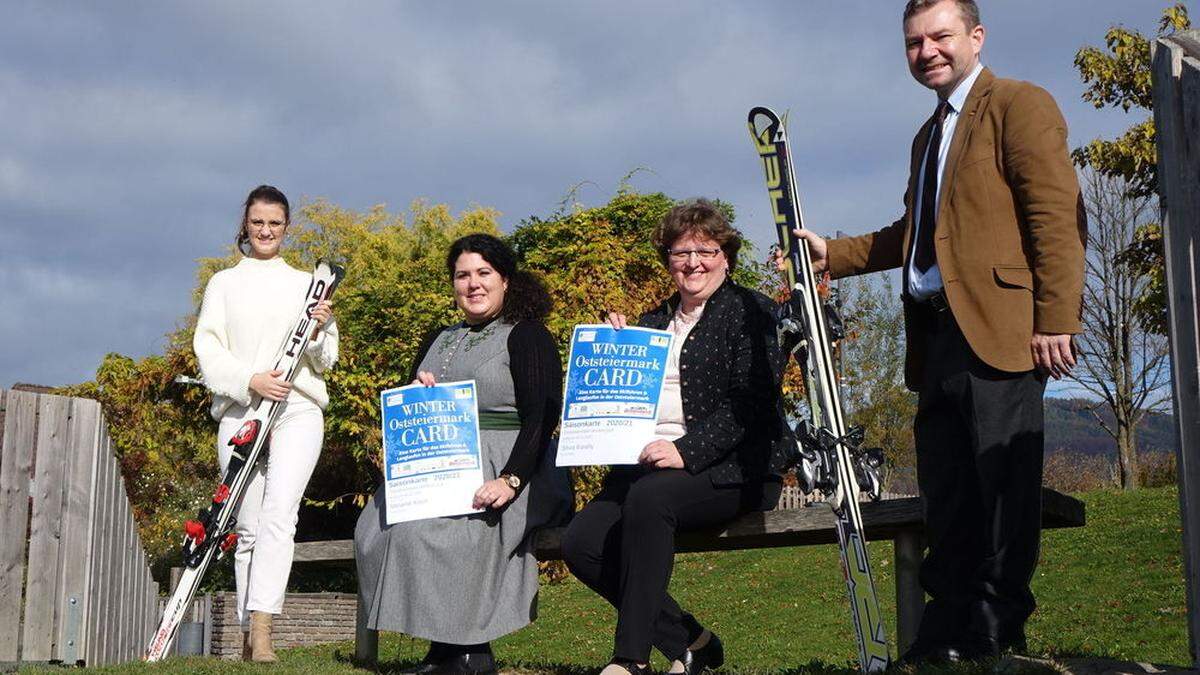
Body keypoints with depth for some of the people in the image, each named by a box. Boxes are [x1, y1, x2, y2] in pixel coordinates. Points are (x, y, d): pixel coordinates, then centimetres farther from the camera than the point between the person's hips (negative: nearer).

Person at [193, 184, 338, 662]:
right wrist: (249, 380, -12)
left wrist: (323, 330, -7)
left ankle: (261, 628, -28)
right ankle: (248, 633, 8)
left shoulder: (307, 284, 17)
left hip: (298, 411, -1)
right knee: (248, 527, 1)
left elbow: (325, 361, 15)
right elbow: (207, 347, 4)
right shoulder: (224, 284, 16)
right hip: (239, 412, 1)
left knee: (279, 514, -19)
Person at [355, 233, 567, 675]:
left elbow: (540, 419, -8)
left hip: (501, 468, -6)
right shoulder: (438, 341, 23)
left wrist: (511, 480, -22)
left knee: (430, 531, -32)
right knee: (376, 529, -20)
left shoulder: (527, 337, 3)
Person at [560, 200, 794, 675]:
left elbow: (748, 404, -10)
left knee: (649, 495, -36)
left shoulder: (752, 313, 3)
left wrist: (685, 451, -21)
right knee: (581, 542, -19)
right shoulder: (652, 324, 22)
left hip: (732, 468, -6)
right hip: (648, 466, 6)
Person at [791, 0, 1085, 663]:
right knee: (946, 500, 8)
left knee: (1003, 489, -4)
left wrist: (1056, 321, -17)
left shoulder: (1019, 105, 0)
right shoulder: (929, 134, 26)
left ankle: (997, 631, 2)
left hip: (999, 332, -8)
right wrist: (834, 253, 17)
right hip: (937, 337, 8)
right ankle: (945, 638, 12)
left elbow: (1057, 218, -9)